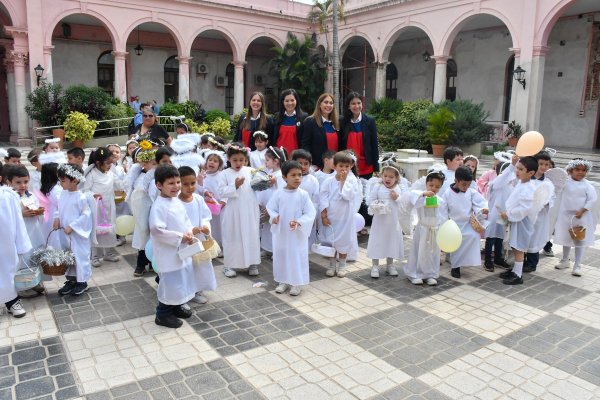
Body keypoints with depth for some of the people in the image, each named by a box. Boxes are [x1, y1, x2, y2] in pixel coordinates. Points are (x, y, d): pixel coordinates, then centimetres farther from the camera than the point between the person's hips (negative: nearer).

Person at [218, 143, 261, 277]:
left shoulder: (250, 171, 4)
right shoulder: (225, 174, -3)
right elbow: (221, 192, -9)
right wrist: (235, 186, -19)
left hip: (249, 211, 2)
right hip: (232, 212, -2)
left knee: (251, 235, 9)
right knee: (232, 237, 7)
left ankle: (252, 263, 22)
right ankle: (230, 265, 18)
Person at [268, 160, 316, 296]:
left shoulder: (303, 194, -10)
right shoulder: (279, 193, -6)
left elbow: (310, 213, -10)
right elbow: (271, 208, 2)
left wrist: (299, 222, -24)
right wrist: (274, 217, -19)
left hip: (298, 233, -2)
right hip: (281, 232, 2)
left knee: (297, 257, 5)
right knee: (281, 255, 13)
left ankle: (297, 283, 20)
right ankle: (283, 281, 30)